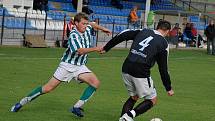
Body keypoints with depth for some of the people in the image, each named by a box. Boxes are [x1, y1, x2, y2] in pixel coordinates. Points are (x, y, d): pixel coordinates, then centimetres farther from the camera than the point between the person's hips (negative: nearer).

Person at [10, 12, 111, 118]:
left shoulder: (87, 29, 2)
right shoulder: (73, 35, -19)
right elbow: (80, 51, -33)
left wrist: (102, 28, 26)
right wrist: (95, 49, -39)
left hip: (80, 66, 6)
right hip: (67, 65, -6)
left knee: (96, 83, -17)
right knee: (48, 88, -7)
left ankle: (77, 107, -12)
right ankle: (21, 102, 6)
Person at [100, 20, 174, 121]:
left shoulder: (143, 31, 14)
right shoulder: (163, 43, 3)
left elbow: (121, 36, 7)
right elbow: (163, 68, 3)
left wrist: (106, 48, 15)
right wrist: (168, 88, 11)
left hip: (126, 70, 5)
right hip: (141, 74, -5)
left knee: (134, 97, 26)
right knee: (152, 100, 12)